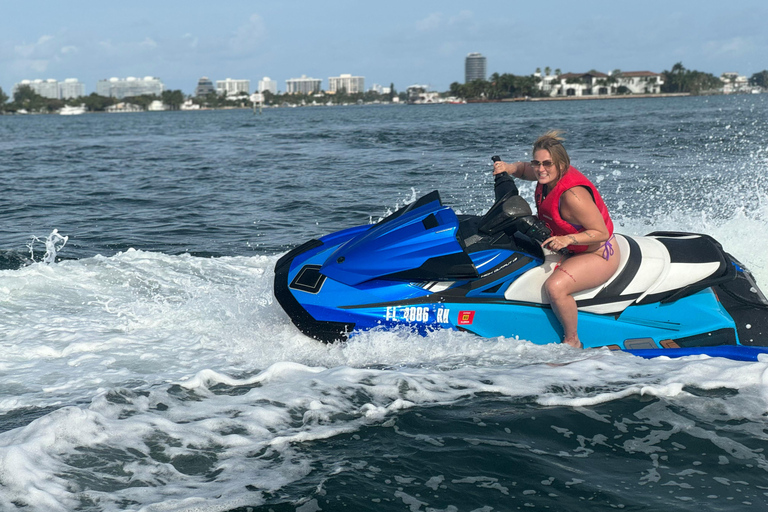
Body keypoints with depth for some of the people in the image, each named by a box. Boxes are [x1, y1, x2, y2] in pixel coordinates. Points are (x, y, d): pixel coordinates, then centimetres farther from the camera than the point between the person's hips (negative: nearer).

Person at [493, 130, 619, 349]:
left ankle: (572, 341, -12)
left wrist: (568, 239, -39)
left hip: (598, 255, -10)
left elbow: (601, 232, -27)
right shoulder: (549, 175, -5)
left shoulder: (572, 194, -31)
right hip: (569, 250, 10)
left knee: (555, 286, -33)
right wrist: (508, 167, -4)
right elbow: (524, 169, 18)